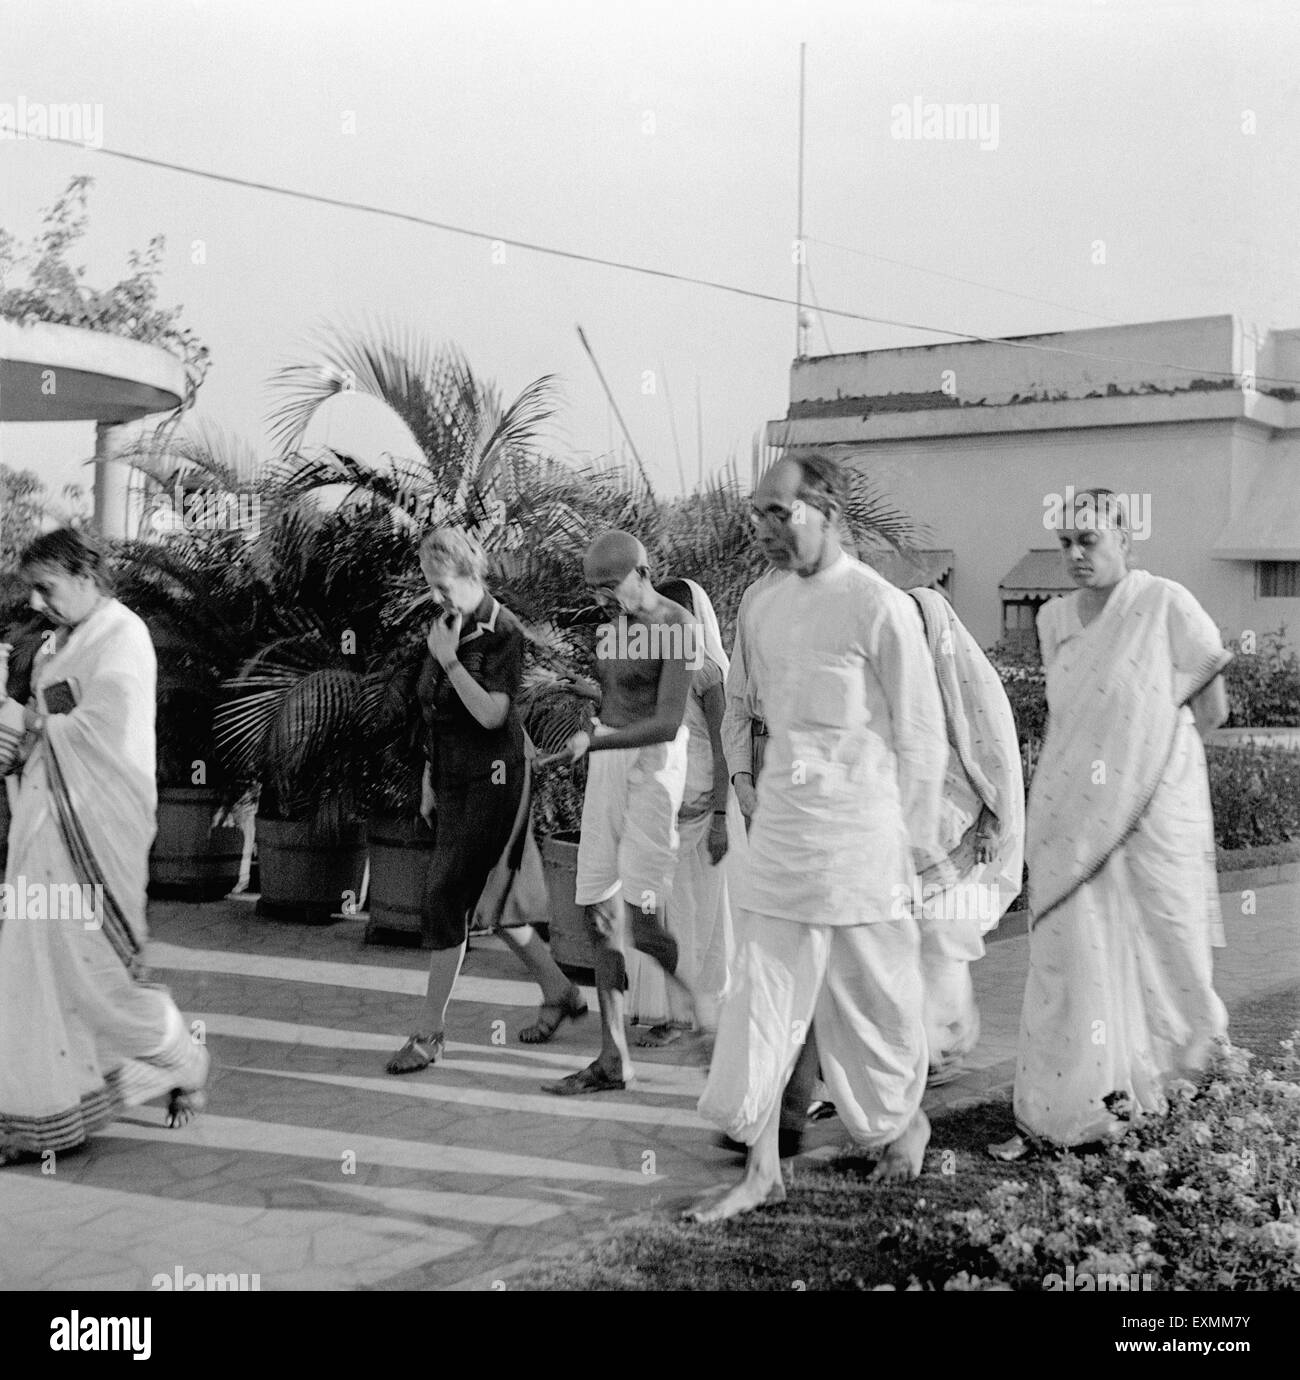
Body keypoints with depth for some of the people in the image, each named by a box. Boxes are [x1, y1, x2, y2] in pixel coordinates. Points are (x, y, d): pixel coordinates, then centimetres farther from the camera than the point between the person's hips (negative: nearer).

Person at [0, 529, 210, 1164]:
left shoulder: (122, 636, -10)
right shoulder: (57, 646, 15)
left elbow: (100, 731, -18)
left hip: (96, 825, -8)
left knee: (94, 962, -1)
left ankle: (185, 1061, 22)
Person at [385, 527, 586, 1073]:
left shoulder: (503, 632, -13)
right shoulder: (444, 624, 9)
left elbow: (492, 714, -21)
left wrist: (449, 659, -23)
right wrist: (429, 777, 18)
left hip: (492, 780, -8)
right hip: (454, 779, 8)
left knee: (444, 900, -9)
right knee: (493, 902, 13)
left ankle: (430, 1033, 0)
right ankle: (559, 992, 31)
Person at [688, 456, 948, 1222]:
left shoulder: (881, 607, -12)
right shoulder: (764, 609, 7)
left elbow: (921, 736, -7)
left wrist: (915, 842, -5)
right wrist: (781, 788, 16)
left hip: (858, 834, -5)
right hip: (781, 830, 6)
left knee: (873, 996, 9)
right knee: (762, 1000, 2)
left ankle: (904, 1118, 34)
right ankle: (763, 1170, 9)